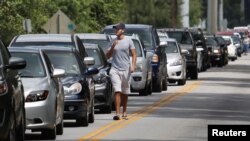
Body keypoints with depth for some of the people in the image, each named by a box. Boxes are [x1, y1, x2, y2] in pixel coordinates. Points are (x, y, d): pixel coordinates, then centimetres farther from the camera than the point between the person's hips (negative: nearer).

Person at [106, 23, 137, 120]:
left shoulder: (128, 41, 2)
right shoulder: (113, 41, 8)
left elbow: (134, 54, 2)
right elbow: (107, 56, 10)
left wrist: (133, 65, -12)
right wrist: (112, 47, -6)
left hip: (125, 70, 0)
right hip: (115, 69, 0)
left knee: (125, 93, 10)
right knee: (117, 91, -13)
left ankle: (124, 112, 23)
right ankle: (117, 113, -18)